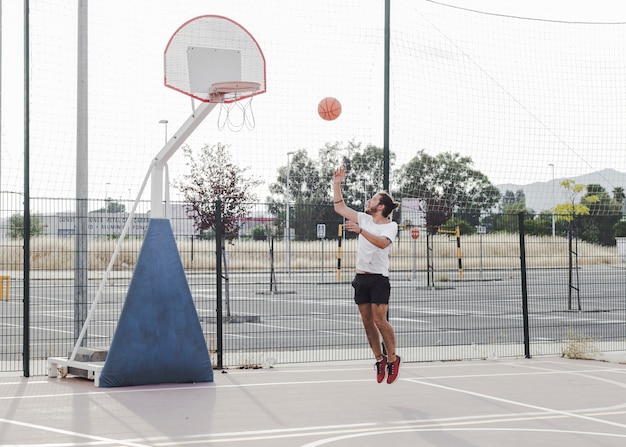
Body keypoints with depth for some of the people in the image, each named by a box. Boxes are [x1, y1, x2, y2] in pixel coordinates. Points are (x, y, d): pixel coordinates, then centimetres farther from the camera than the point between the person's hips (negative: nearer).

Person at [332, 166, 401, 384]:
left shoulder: (390, 226, -6)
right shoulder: (364, 219, 10)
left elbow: (382, 242, -26)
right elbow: (340, 207, 15)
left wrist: (360, 231, -34)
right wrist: (337, 184, 6)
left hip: (378, 278, -6)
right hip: (361, 277, 6)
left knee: (380, 320, -11)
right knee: (367, 321, 4)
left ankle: (392, 358, 2)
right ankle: (379, 358, 13)